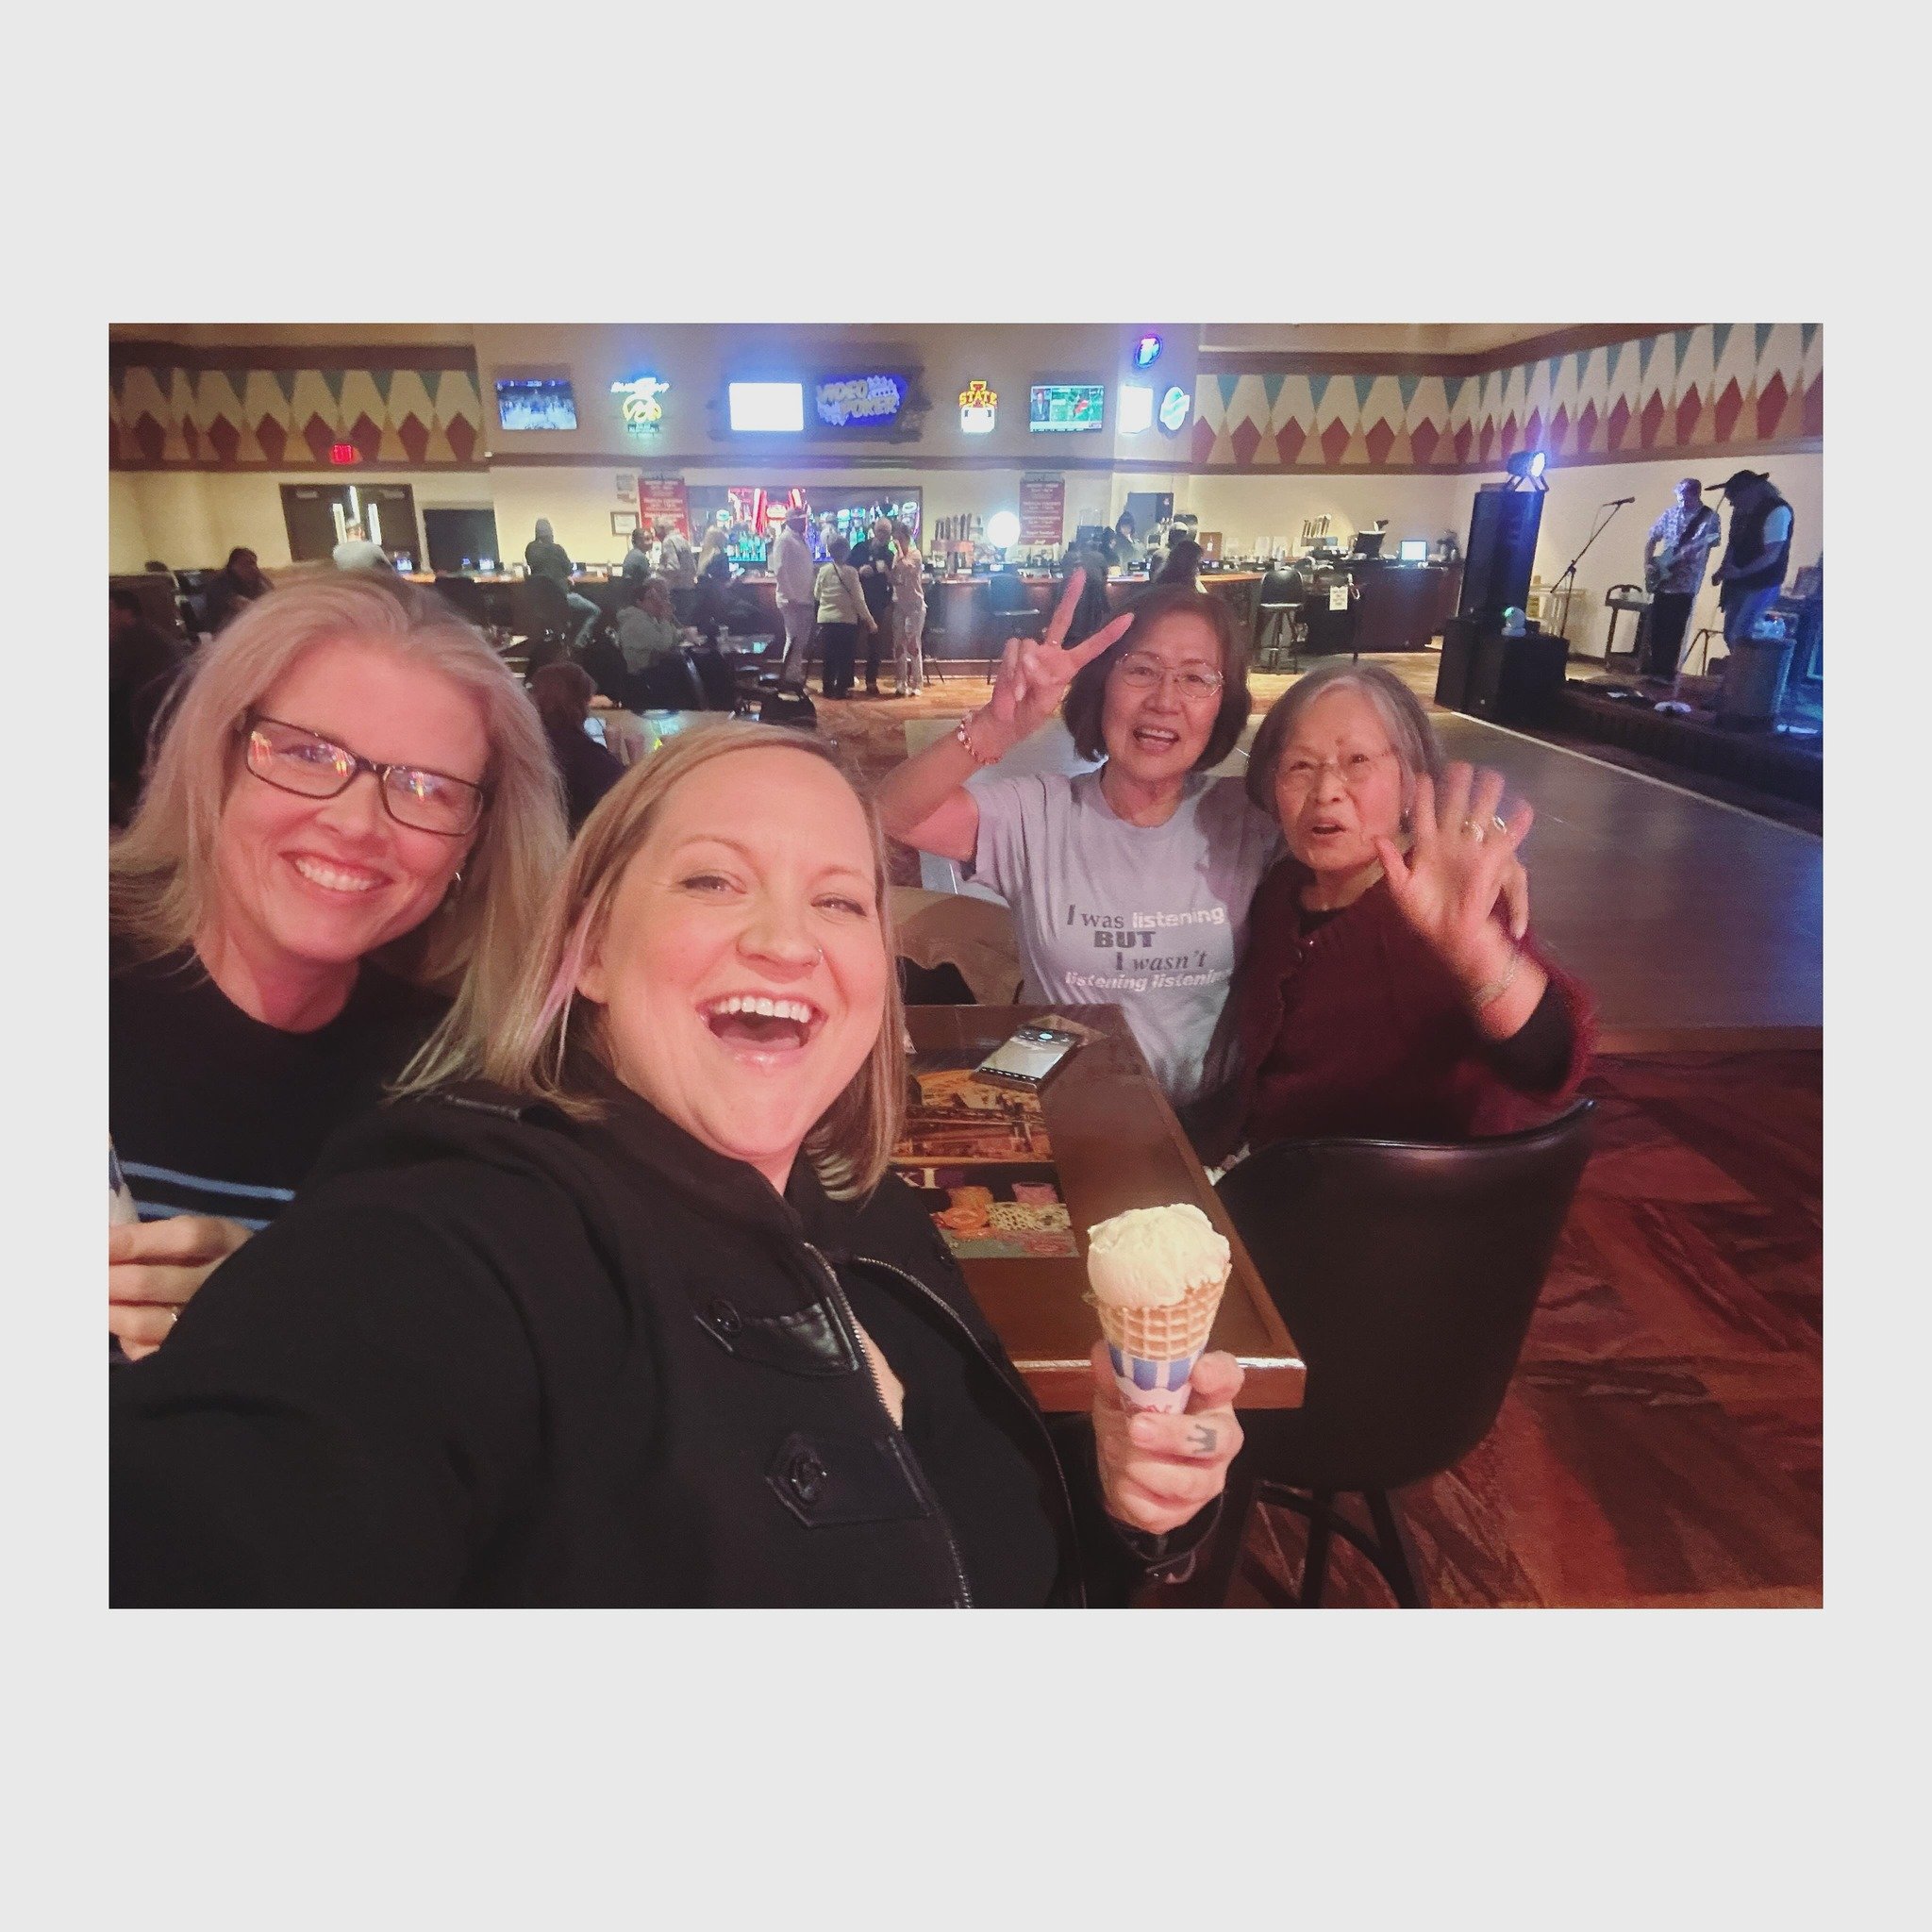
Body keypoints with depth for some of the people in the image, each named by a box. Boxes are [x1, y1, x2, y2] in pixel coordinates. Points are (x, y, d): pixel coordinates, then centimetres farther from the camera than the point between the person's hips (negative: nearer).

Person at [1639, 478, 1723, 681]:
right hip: (1661, 580, 4)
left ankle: (1666, 672, 4)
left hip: (1686, 583, -4)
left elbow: (1711, 544, -6)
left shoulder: (1710, 517, -2)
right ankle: (1651, 670, 13)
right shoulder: (1670, 514, 8)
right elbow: (1651, 540, 15)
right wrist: (1648, 565, 3)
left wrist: (1692, 550, -27)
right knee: (1654, 628, 4)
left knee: (1674, 632, -3)